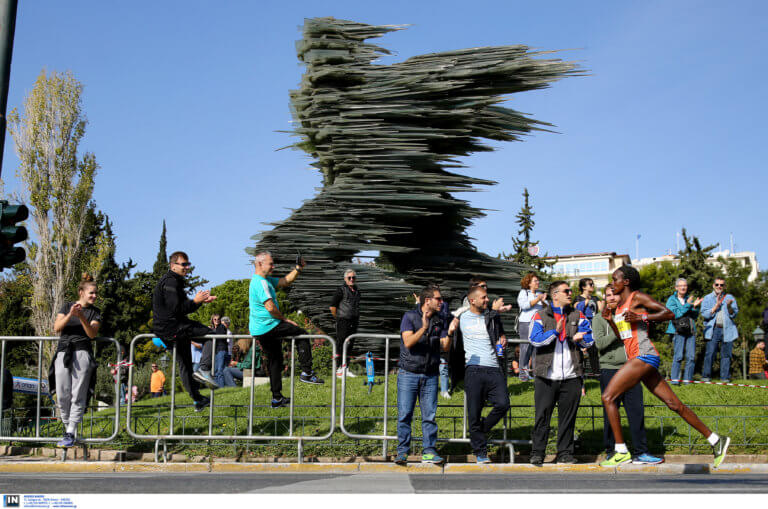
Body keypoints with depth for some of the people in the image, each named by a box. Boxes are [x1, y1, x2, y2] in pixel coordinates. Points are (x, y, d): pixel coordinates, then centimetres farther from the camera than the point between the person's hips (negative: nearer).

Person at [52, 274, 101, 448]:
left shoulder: (95, 312, 11)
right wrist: (70, 315, -15)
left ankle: (71, 434, -10)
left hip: (82, 352, -2)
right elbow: (57, 328, 2)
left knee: (78, 395, -9)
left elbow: (92, 334, -2)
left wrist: (82, 317, -16)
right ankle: (67, 428, 12)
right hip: (63, 351, 2)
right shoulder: (67, 306, 14)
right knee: (62, 395, -1)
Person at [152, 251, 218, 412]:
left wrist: (201, 300, 10)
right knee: (211, 335, -10)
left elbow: (183, 307, 22)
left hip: (165, 329, 11)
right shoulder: (170, 281, -13)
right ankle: (203, 368, -20)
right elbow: (176, 308, -22)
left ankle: (197, 400, 25)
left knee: (184, 365, 16)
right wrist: (196, 301, -15)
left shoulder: (174, 281, 21)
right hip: (171, 328, -11)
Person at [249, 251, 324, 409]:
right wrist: (284, 319, -11)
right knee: (302, 334, 0)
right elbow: (270, 307, -24)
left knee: (275, 361, 16)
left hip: (258, 331, 10)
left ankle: (277, 398, 21)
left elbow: (285, 281, 22)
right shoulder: (261, 282, -17)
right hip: (268, 327, -10)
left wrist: (298, 269, 9)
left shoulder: (266, 280, 17)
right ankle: (306, 373, -1)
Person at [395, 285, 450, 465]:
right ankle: (402, 452, 6)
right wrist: (423, 328, -28)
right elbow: (408, 342, -16)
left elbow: (445, 347, 3)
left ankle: (429, 451, 6)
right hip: (408, 374, -3)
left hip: (430, 375, 4)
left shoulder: (439, 321, 9)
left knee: (429, 415, 1)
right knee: (404, 414, -2)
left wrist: (449, 333, -15)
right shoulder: (410, 316, -4)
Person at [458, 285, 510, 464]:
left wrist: (503, 338, 9)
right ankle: (480, 451, 9)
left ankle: (481, 431, 12)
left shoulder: (493, 316, 15)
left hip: (494, 370, 2)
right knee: (474, 413, -2)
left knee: (503, 404, -14)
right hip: (474, 370, -2)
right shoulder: (462, 319, 8)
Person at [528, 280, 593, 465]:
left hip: (571, 377, 3)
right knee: (542, 416, 1)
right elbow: (535, 339, -12)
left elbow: (589, 340, 8)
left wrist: (579, 338, -13)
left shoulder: (577, 316, 13)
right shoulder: (540, 316, 3)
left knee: (568, 417, 7)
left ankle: (565, 453, 16)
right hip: (546, 377, -3)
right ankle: (537, 453, 9)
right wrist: (555, 331, -23)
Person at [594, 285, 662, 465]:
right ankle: (611, 452, 13)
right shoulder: (599, 318, 3)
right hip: (609, 370, -4)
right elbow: (599, 343, -10)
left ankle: (641, 453, 5)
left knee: (637, 411, 0)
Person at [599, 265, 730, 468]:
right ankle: (715, 440, 12)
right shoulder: (618, 305, 21)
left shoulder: (638, 297, -3)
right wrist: (609, 320, 10)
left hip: (644, 355, -9)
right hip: (637, 359, 9)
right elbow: (622, 336, 24)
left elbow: (669, 313, -9)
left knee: (608, 397, -13)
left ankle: (621, 451, -11)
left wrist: (642, 317, -19)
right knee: (674, 404, 8)